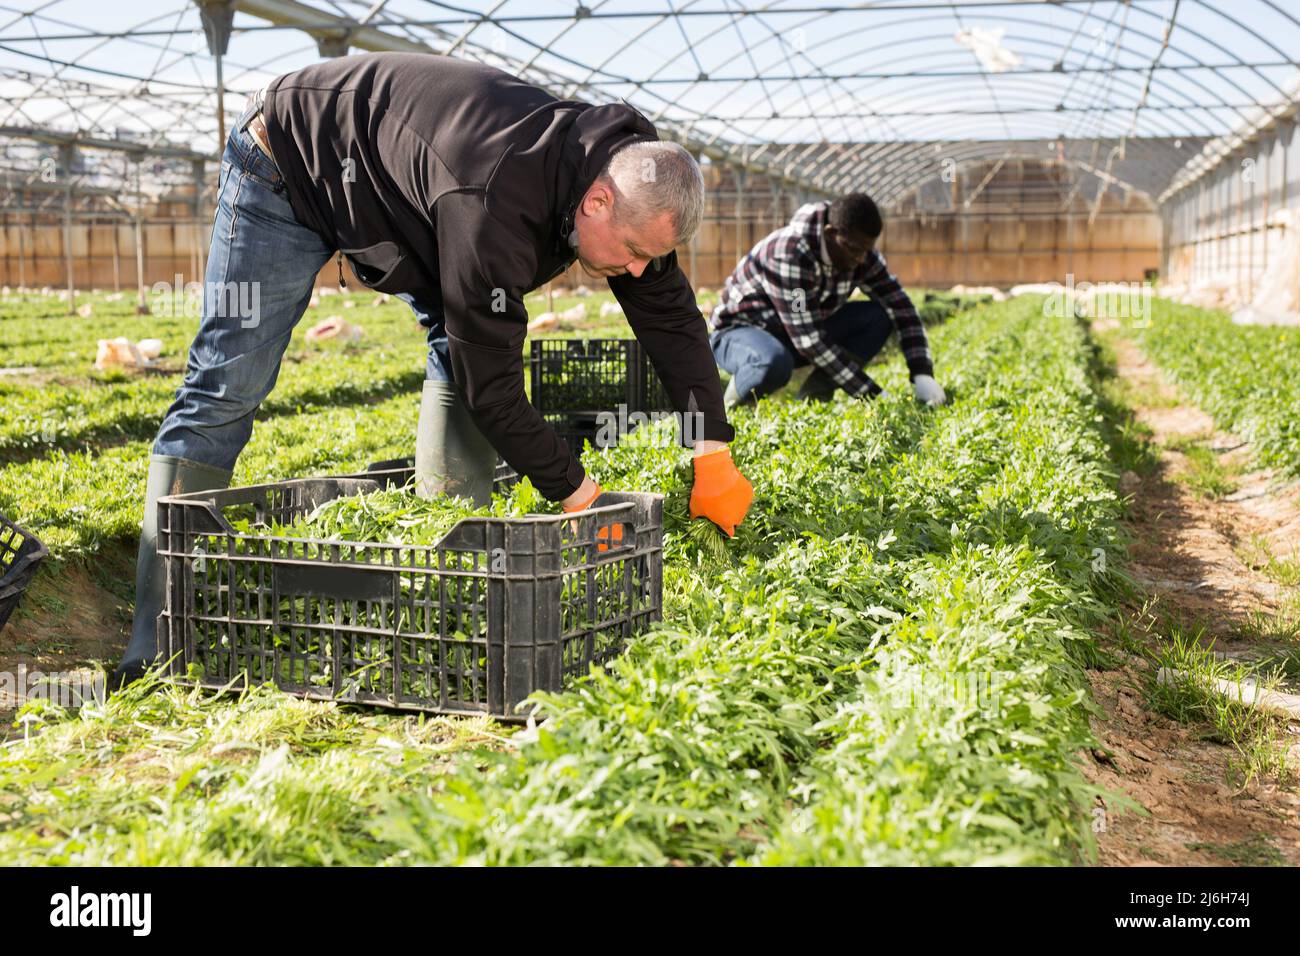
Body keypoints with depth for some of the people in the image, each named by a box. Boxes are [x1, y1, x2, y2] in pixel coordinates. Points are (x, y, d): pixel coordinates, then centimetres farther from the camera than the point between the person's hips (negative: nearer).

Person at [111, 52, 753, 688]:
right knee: (226, 390, -12)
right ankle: (157, 640, -10)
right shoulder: (494, 206, -42)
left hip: (395, 174, 8)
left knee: (464, 344, -8)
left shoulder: (623, 166, -17)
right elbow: (491, 388, -35)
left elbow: (670, 311, -9)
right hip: (287, 166, -8)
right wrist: (575, 491, -27)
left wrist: (713, 455, -14)